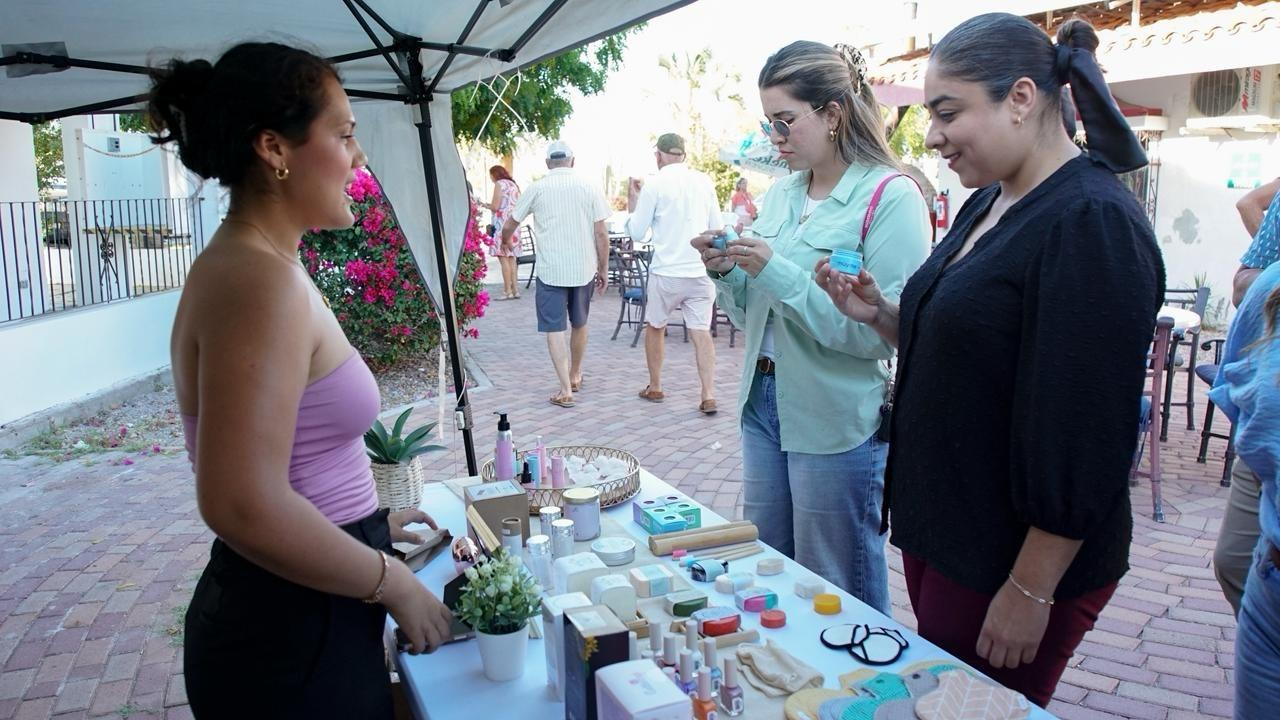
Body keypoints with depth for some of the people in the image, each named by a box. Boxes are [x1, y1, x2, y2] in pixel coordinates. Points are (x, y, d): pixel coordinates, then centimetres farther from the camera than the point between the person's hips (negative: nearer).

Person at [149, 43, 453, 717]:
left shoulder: (243, 263, 7)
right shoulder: (260, 280, -23)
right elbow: (243, 505, -29)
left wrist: (368, 522, 19)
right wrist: (395, 584, -18)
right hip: (290, 643, -9)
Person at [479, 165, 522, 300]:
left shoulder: (499, 184, -4)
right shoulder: (514, 185, 19)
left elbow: (495, 207, -11)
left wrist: (485, 205, 9)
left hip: (502, 224, -8)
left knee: (503, 258, -8)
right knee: (511, 258, 9)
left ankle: (508, 291, -10)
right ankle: (515, 289, 8)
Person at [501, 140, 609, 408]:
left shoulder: (537, 188, 0)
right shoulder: (589, 187, 1)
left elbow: (509, 226, 8)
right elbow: (601, 233, -1)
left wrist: (506, 241, 31)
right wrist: (604, 269, 8)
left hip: (550, 270, -2)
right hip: (584, 269, 2)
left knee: (554, 329, 2)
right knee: (579, 324, 19)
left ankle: (566, 389, -6)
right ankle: (575, 376, 35)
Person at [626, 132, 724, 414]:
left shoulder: (655, 185, -6)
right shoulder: (704, 181, 4)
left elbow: (637, 233, -1)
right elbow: (716, 227, 12)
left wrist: (632, 203, 13)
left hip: (667, 272, -3)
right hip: (702, 271, 3)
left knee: (654, 327, 17)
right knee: (701, 332, 3)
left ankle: (655, 388, 26)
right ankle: (709, 396, -5)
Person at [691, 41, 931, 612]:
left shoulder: (890, 196, -12)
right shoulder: (781, 194, 9)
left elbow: (885, 330, -21)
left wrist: (777, 271, -24)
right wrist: (727, 271, -5)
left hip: (836, 421, -7)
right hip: (763, 401, 7)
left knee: (839, 598, 9)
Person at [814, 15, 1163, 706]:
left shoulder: (1093, 224, -21)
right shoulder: (987, 205, 7)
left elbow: (1086, 434, -23)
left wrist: (1030, 592, -19)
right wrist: (881, 314, -2)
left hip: (1016, 556, -8)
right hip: (940, 529, 8)